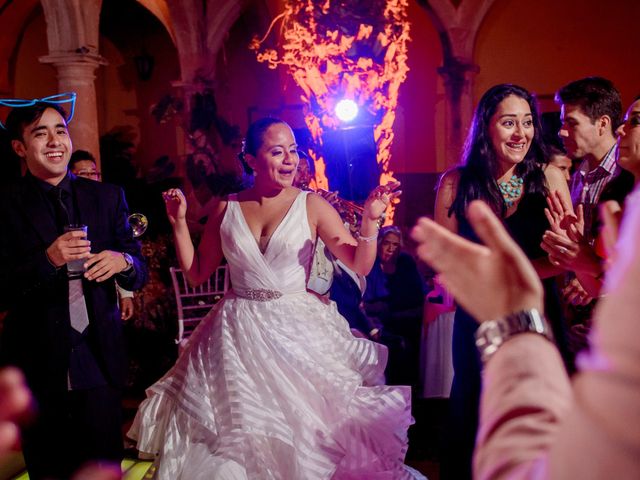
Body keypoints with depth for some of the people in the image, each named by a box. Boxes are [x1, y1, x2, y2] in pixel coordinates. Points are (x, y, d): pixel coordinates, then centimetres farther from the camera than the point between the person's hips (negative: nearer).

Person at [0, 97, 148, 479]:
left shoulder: (108, 197, 5)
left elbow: (140, 273, 5)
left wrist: (123, 261, -17)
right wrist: (47, 260, -23)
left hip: (100, 359, 2)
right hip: (38, 366, -1)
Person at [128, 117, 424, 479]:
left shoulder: (312, 206, -4)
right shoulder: (227, 209, 2)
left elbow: (360, 265, -7)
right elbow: (197, 273, 6)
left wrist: (371, 220, -22)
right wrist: (179, 222, -1)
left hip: (299, 331, -1)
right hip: (237, 335, 2)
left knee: (304, 426, 2)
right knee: (234, 428, 7)